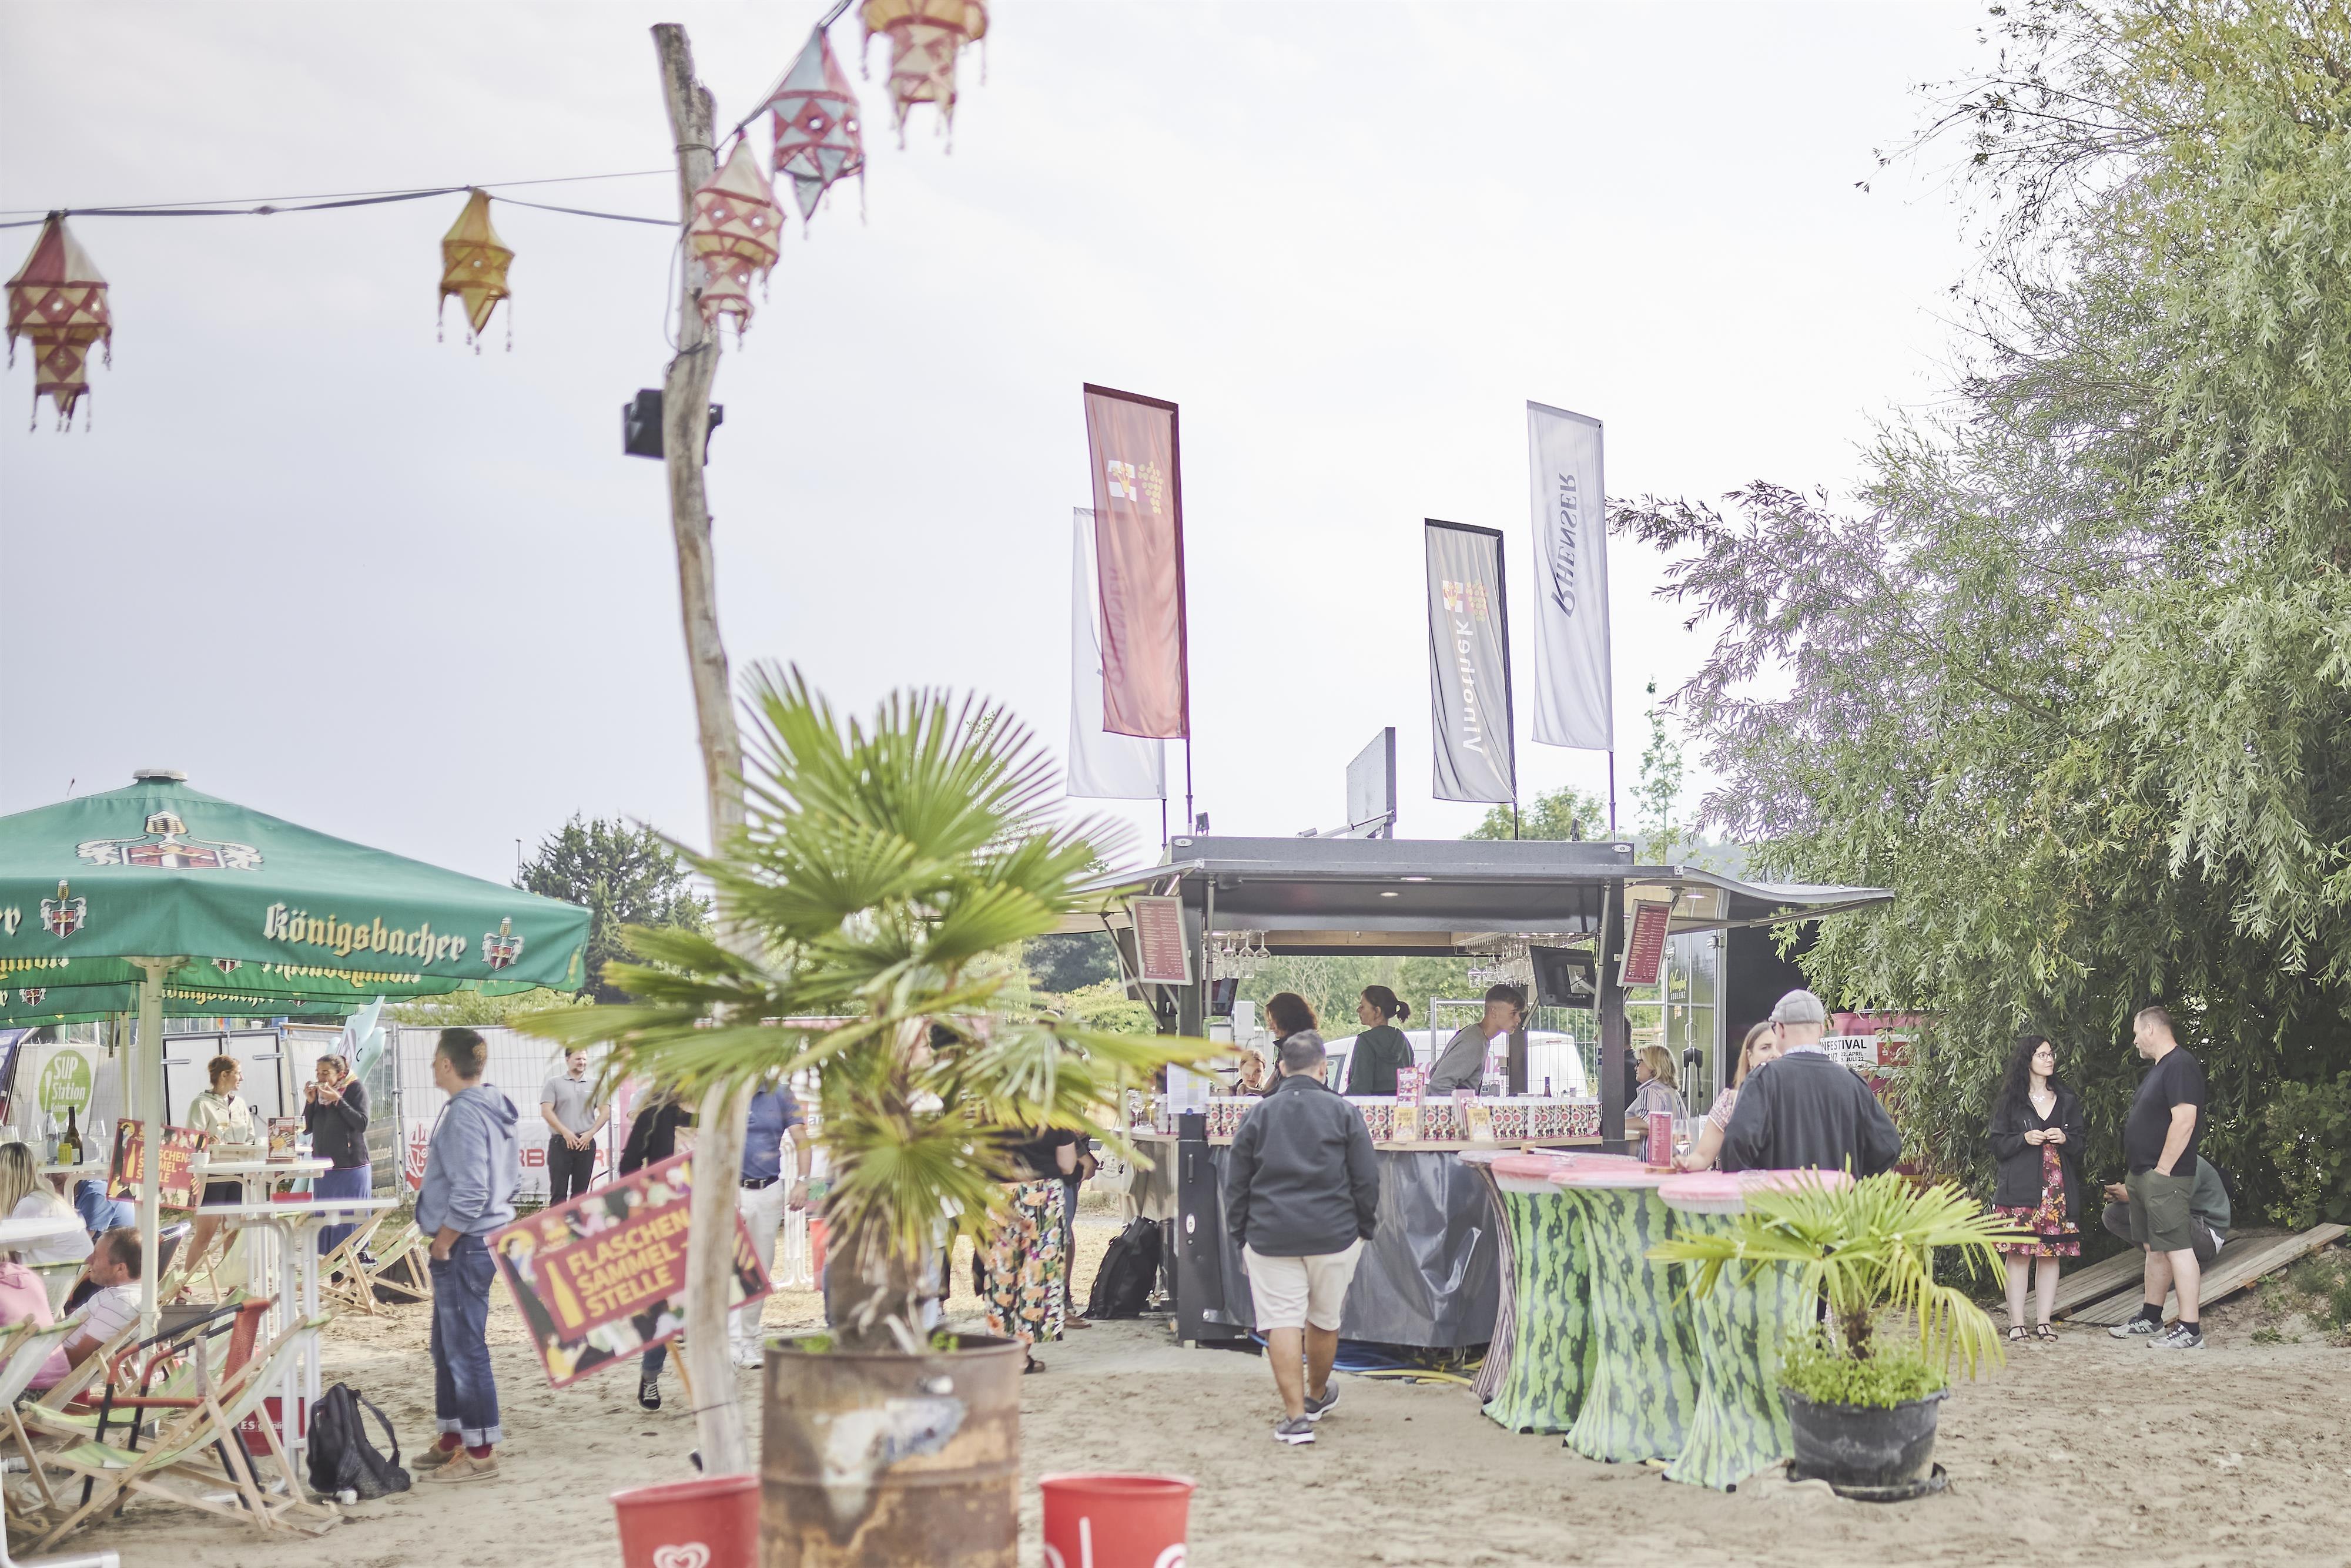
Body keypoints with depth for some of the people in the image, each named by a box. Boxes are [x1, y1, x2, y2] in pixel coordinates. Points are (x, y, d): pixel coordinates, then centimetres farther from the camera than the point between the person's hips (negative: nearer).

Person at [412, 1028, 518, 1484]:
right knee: (447, 1345, 20)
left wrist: (442, 1242, -14)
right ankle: (453, 1439, 30)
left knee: (466, 1348, -2)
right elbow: (512, 1178, 18)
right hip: (490, 1236, 10)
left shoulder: (465, 1114, -19)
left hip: (464, 1245, -10)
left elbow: (469, 1193, -26)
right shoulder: (496, 1108, 11)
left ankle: (480, 1452, 5)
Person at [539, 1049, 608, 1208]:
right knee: (558, 1191, -6)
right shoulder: (554, 1084, 4)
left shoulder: (595, 1086, 11)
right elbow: (546, 1111, -5)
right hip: (560, 1143, -3)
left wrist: (591, 1133, -6)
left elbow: (605, 1112, 7)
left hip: (586, 1144, 3)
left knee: (580, 1191, 7)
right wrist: (566, 1132, -12)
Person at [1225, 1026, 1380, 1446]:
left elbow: (1235, 1186, 7)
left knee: (1282, 1323, -1)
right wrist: (1365, 1230, 13)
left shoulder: (1257, 1116, 4)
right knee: (1324, 1320, 17)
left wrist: (1241, 1236, 15)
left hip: (1270, 1236, 0)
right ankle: (1317, 1397, 35)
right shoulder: (1344, 1113, 1)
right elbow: (1367, 1180, 2)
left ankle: (1296, 1416, -6)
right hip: (1334, 1234, 1)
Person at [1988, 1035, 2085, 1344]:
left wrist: (2065, 1140, -7)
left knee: (2051, 1254, 2)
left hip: (2058, 1189, 3)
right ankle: (2016, 1323, -1)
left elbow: (2081, 1142, 14)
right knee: (2018, 1254, -5)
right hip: (2020, 1189, -3)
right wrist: (2024, 1139, -13)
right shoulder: (2011, 1101, 5)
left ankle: (2044, 1322, 9)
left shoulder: (2066, 1101, 14)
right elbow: (1997, 1145, 3)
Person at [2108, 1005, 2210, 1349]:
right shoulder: (2158, 1068, 19)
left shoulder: (2180, 1066, -15)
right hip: (2143, 1176, 11)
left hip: (2165, 1178, -11)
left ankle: (2190, 1331, -10)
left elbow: (2184, 1121, -24)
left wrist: (2161, 1171, -21)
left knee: (2177, 1249, -10)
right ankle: (2150, 1319, 24)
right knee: (2155, 1249, 16)